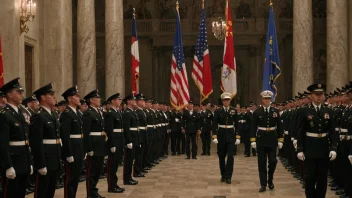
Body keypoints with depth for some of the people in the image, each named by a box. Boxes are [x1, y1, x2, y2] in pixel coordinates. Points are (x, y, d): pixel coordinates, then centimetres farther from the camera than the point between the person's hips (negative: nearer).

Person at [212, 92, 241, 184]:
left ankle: (228, 177, -5)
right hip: (221, 135, 0)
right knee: (221, 156, 8)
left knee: (230, 156, -10)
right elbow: (214, 124, -4)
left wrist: (238, 137, -1)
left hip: (231, 135, 0)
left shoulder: (234, 110, 2)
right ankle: (223, 175, 23)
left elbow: (236, 124, 4)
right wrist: (214, 136, -12)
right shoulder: (218, 111, -1)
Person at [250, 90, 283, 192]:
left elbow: (279, 126, 5)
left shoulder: (275, 111, 2)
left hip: (272, 139, 1)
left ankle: (270, 180, 22)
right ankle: (263, 184, 8)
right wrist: (253, 140, -6)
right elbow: (253, 127, 0)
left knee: (273, 161, -2)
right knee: (262, 163, 2)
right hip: (261, 139, -1)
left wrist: (280, 140, 0)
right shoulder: (257, 112, -1)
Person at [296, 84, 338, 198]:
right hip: (310, 150, -3)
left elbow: (332, 132, 3)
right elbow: (300, 132, -4)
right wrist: (300, 150, -8)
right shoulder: (304, 111, -4)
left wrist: (333, 148, -6)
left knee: (323, 178, 8)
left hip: (324, 149, 3)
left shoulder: (329, 112, 5)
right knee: (310, 177, 4)